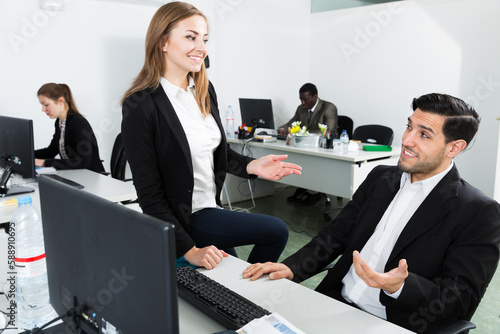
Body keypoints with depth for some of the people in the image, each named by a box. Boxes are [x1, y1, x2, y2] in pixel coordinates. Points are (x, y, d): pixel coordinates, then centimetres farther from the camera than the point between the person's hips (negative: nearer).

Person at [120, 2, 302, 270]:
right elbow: (150, 195, -18)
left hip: (211, 208, 7)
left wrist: (251, 166, -7)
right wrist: (189, 250, -23)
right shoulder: (140, 107, -20)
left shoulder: (204, 90, 2)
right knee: (276, 231, -9)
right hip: (185, 221, -7)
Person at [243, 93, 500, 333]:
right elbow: (338, 233, 9)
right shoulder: (380, 178, 9)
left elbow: (463, 298, -11)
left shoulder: (479, 212, -9)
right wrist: (291, 268, -5)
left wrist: (399, 288, -29)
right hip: (334, 305, 5)